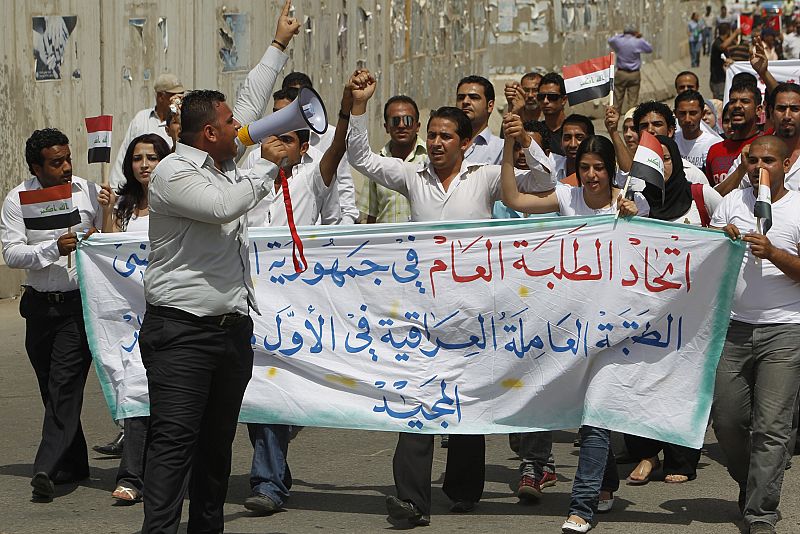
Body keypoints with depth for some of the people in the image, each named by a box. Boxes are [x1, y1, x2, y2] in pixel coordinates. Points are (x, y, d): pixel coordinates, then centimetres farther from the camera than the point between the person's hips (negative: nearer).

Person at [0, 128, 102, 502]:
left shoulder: (88, 192, 2)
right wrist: (53, 248, -21)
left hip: (78, 303, -2)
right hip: (39, 305, 2)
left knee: (66, 385, -14)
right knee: (51, 388, 10)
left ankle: (47, 468, -19)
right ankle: (74, 464, 23)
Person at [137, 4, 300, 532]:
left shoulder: (224, 162, 15)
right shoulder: (173, 173, -10)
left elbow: (251, 103, 26)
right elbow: (223, 206, -23)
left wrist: (280, 44, 32)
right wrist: (268, 167, -10)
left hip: (233, 327, 9)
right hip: (181, 332, -9)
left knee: (218, 441, 11)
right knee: (174, 440, -13)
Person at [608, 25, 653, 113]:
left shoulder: (618, 40, -6)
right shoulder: (638, 42, -9)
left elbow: (610, 41, 18)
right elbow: (650, 49, 8)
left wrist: (621, 35, 14)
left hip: (621, 73, 1)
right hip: (634, 74, -1)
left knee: (617, 100, 7)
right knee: (633, 100, 2)